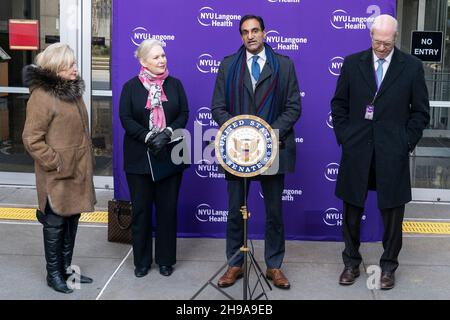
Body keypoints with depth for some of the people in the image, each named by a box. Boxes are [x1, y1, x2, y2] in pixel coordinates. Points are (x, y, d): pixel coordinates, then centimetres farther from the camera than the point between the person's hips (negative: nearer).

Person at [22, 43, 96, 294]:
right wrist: (56, 164, -18)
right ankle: (54, 273, 19)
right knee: (56, 224, 5)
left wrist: (87, 159, 16)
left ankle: (66, 268, 30)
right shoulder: (42, 96, -17)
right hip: (58, 175, -8)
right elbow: (32, 139, -17)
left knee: (72, 220, 16)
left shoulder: (72, 90, 11)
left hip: (78, 171, 8)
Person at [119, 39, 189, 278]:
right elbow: (126, 118, -5)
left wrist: (166, 134, -15)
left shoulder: (175, 84, 7)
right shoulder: (131, 86, 2)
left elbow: (184, 114, 2)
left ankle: (165, 259, 18)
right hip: (139, 157, -1)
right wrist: (149, 137, -17)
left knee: (168, 208, 5)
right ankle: (142, 260, 18)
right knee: (141, 209, 5)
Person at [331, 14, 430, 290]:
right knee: (352, 209, 8)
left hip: (392, 153, -1)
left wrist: (406, 143, -3)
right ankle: (351, 262, 23)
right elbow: (339, 104, 10)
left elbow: (421, 111, 4)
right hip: (357, 150, 1)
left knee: (392, 211, 6)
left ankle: (389, 265, 21)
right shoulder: (353, 63, 4)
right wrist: (344, 137, 2)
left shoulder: (412, 67, 1)